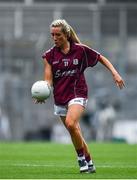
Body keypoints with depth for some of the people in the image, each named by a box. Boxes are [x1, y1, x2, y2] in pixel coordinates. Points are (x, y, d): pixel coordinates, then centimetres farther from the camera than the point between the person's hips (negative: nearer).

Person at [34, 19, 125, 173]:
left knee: (70, 123, -28)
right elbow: (48, 79, -5)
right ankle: (89, 164, 22)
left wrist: (115, 73, -4)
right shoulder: (49, 55, 0)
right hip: (60, 99, 4)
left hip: (77, 94, -4)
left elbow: (101, 59, 7)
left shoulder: (80, 50, -5)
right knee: (75, 134, 8)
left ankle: (81, 157, -10)